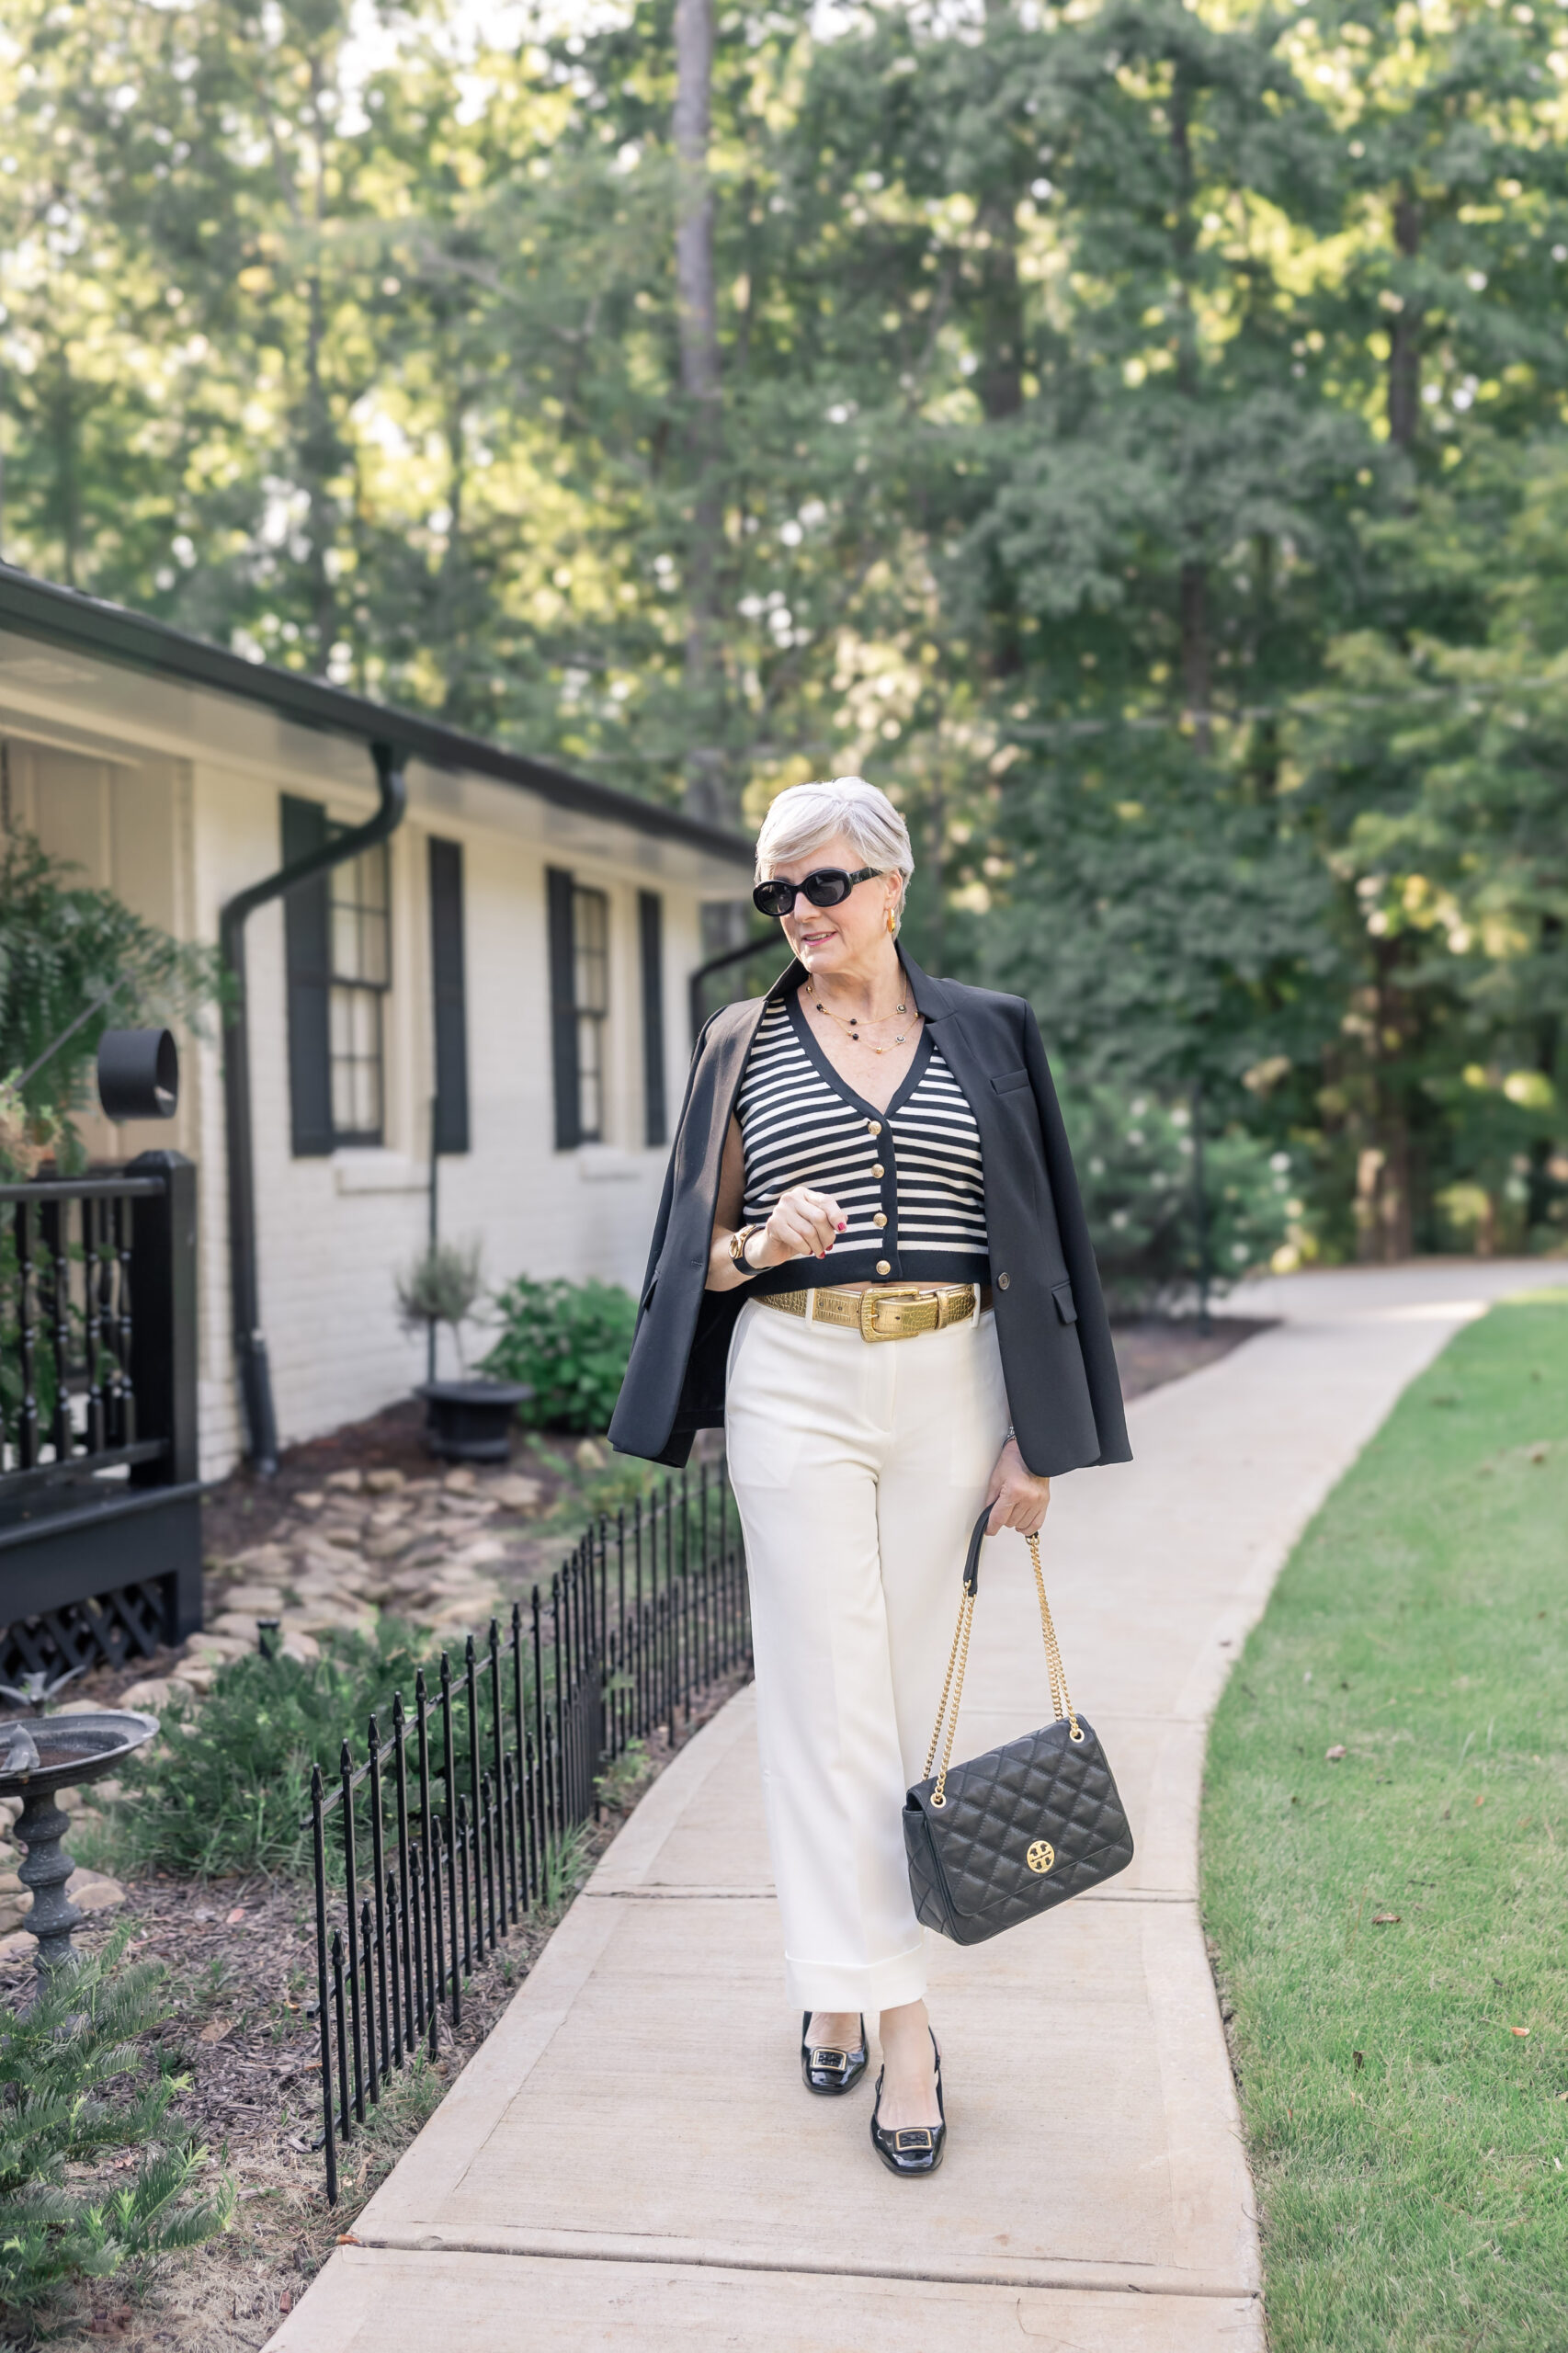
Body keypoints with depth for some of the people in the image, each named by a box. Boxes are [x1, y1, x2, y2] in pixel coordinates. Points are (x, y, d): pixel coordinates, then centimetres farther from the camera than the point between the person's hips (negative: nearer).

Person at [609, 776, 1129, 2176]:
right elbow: (697, 1250, 9)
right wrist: (760, 1242, -14)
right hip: (796, 1387, 0)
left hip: (949, 1387, 1)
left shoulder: (986, 1037, 7)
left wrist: (1034, 1436, 0)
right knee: (828, 1700, -4)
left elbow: (1035, 1244, 6)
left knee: (904, 1690, 7)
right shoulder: (746, 1046, 7)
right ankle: (899, 2019, 4)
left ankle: (839, 1979, 24)